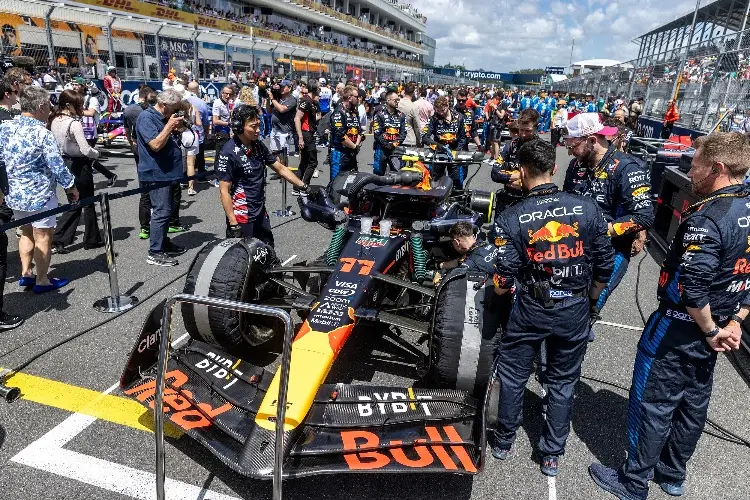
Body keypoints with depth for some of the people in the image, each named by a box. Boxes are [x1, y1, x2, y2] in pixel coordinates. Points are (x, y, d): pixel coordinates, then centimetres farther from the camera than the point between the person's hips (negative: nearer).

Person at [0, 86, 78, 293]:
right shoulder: (42, 133, -20)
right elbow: (57, 166, -17)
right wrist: (71, 186, -4)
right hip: (39, 194, -7)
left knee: (26, 232, 22)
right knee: (43, 237, 5)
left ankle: (25, 274, 29)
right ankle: (42, 281, 13)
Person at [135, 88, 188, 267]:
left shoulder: (163, 118, 15)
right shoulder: (146, 118, -14)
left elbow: (171, 140, 23)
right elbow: (156, 145, -24)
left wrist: (177, 128, 6)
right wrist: (170, 125, -18)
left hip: (167, 173, 10)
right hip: (156, 174, -10)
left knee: (165, 211, 17)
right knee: (161, 212, -10)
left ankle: (164, 243, 29)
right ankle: (155, 253, -5)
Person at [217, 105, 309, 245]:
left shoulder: (258, 146, 3)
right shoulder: (228, 153, -17)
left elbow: (280, 168, 12)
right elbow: (224, 192, -16)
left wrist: (304, 187, 5)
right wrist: (233, 224, -19)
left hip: (261, 213, 7)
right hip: (241, 218, -7)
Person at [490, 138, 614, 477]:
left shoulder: (510, 219, -15)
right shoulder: (587, 208, -8)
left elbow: (503, 281, -14)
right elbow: (605, 265, -1)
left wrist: (497, 290, 9)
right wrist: (588, 299, 16)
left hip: (530, 310, -2)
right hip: (575, 312, 2)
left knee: (512, 376, 18)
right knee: (563, 383, 18)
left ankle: (503, 442, 35)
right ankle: (552, 455, 32)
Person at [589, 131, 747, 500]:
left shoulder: (706, 218, -26)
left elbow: (691, 287, -30)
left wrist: (709, 331, -14)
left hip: (679, 329, -9)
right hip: (715, 328, 9)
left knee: (652, 403, 6)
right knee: (692, 403, 20)